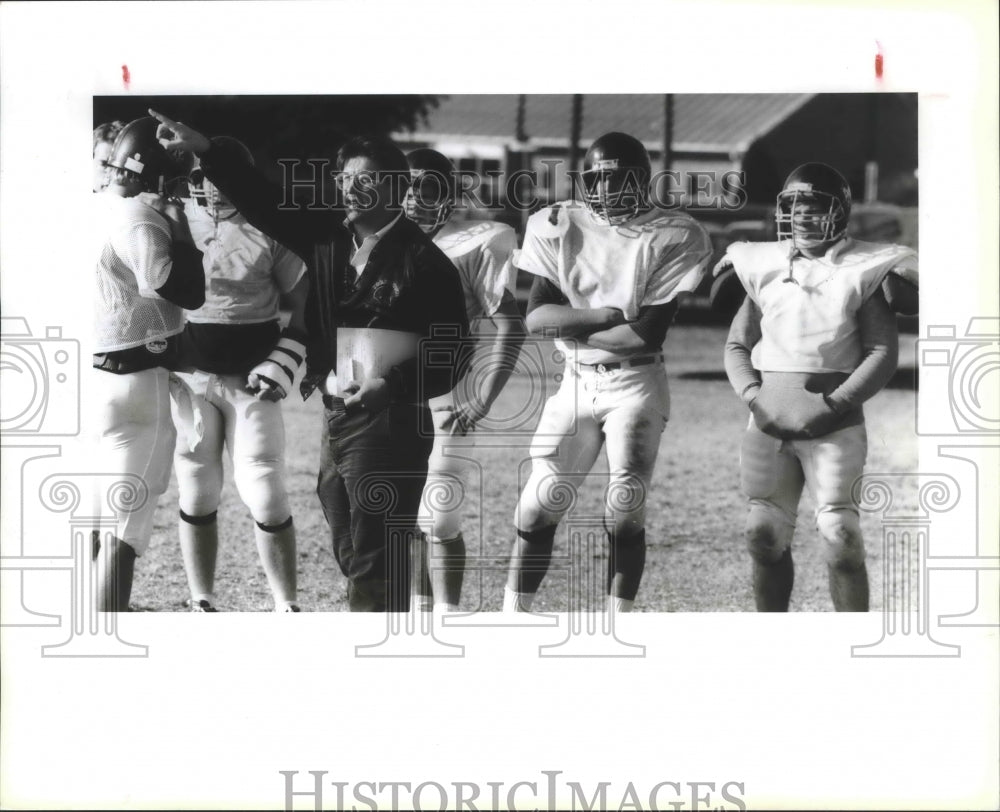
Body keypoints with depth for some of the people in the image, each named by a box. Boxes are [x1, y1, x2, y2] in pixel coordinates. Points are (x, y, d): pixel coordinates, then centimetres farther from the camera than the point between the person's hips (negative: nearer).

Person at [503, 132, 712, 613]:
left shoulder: (672, 237, -7)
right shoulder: (560, 227, 3)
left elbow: (649, 333, -13)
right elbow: (534, 317, -4)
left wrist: (571, 326, -6)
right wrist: (605, 316, -15)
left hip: (636, 383, -3)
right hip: (575, 381, 3)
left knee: (624, 512, -7)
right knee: (539, 505, 0)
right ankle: (513, 613, 7)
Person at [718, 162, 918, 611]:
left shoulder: (860, 271, -1)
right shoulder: (766, 266, 10)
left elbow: (883, 354, -4)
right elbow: (737, 344, 15)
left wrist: (832, 405, -12)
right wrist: (753, 396, -3)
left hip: (835, 423, -3)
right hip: (770, 422, 3)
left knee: (841, 539, -11)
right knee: (764, 535, 0)